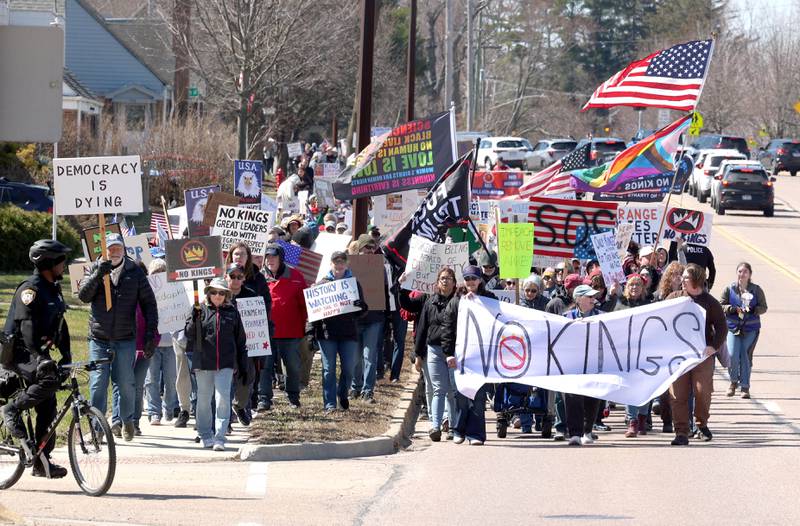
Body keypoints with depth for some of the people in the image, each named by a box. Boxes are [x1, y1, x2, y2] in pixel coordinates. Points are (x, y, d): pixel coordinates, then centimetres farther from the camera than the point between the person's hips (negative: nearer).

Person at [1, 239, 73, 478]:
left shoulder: (53, 289, 14)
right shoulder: (31, 288, -17)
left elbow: (59, 324, 20)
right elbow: (27, 326, -27)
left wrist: (67, 355, 13)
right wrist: (38, 357, -35)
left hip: (38, 352, 9)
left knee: (48, 407, 2)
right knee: (49, 380, -34)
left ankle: (41, 462, 6)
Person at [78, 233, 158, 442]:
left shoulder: (135, 272, 4)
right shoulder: (96, 269, 6)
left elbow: (148, 303, 6)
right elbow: (83, 295, -6)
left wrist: (150, 332, -3)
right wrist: (98, 275, -21)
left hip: (125, 339, 0)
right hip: (99, 338, 0)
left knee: (126, 383, 4)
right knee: (98, 384, -4)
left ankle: (127, 420, 24)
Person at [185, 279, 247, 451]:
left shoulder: (232, 312, 8)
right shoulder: (201, 310, 4)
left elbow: (240, 341, 13)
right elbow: (189, 335, -2)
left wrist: (243, 367, 12)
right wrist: (194, 319, -20)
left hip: (225, 364, 0)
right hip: (203, 363, 0)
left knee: (223, 398, -11)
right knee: (204, 400, 8)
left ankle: (219, 438, -11)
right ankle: (206, 436, 21)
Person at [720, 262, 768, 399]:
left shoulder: (756, 290, 3)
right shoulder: (729, 289, 3)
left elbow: (763, 307, 5)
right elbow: (721, 306, 4)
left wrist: (752, 310, -15)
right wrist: (732, 309, -15)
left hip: (751, 328, 0)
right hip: (733, 327, 0)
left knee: (746, 357, -2)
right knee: (732, 356, -12)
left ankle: (745, 387, 9)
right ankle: (734, 381, 14)